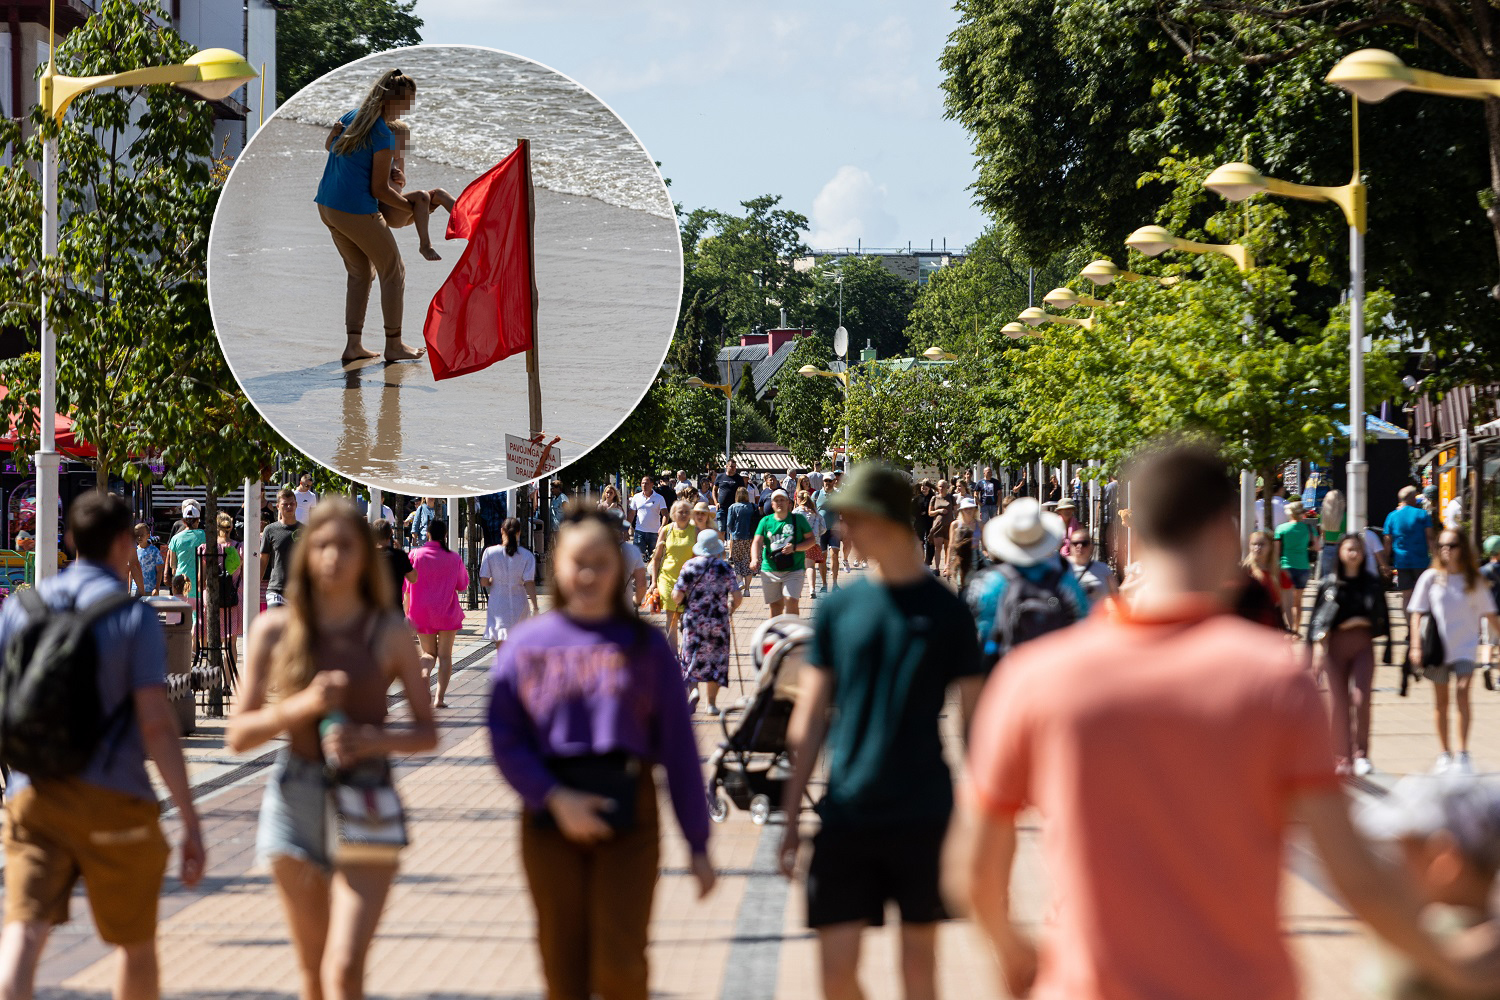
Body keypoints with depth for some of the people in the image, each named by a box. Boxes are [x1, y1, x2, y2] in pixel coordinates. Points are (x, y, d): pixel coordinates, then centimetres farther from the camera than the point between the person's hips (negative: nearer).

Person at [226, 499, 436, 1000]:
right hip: (295, 799, 2)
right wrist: (302, 706, -14)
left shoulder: (391, 633, 0)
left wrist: (371, 739, -15)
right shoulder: (274, 630, 3)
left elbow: (427, 733, 5)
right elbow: (238, 734, 2)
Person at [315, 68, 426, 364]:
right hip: (357, 212, -8)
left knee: (360, 273, 19)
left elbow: (328, 143, 29)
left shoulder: (351, 117, 8)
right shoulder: (383, 136, -17)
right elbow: (379, 190, -15)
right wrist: (412, 207, -2)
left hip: (327, 206, 8)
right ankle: (394, 345, 11)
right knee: (393, 271, 7)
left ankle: (353, 345, 13)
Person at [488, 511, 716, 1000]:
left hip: (629, 817, -1)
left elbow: (678, 747, 5)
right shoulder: (528, 644, 6)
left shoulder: (645, 646, 4)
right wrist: (555, 798, -14)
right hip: (550, 818, 1)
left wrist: (697, 844, 4)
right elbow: (506, 739, 0)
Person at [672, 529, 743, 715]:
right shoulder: (725, 568, -4)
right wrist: (730, 610, 13)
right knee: (716, 658, 10)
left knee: (692, 656, 10)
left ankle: (693, 688, -16)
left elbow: (677, 596, -7)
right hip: (718, 621, 0)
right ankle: (711, 702, 9)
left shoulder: (689, 566, -5)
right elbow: (737, 596, -6)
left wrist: (680, 602, 16)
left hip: (693, 619, 0)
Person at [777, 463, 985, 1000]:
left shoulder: (946, 612, -1)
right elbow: (809, 718, 8)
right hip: (847, 815, 2)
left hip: (924, 816, -2)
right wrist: (791, 819, 6)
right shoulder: (838, 608, 4)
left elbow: (974, 720, 3)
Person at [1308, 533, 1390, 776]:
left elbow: (1382, 618, 9)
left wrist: (1364, 621, -9)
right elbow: (1318, 617, 5)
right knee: (1338, 701, 0)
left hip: (1363, 646, 0)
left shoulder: (1373, 583, 7)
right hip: (1334, 645, 1)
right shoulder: (1329, 583, 5)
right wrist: (1318, 644, -7)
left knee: (1361, 697, -17)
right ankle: (1342, 758, 8)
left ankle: (1361, 755, -11)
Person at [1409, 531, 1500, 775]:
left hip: (1465, 647, -1)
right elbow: (1416, 614, 1)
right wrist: (1416, 646, -8)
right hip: (1438, 647, 1)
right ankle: (1444, 754, 18)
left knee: (1463, 692, -16)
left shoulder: (1474, 581, 3)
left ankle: (1463, 754, -14)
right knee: (1440, 700, 7)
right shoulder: (1431, 578, 1)